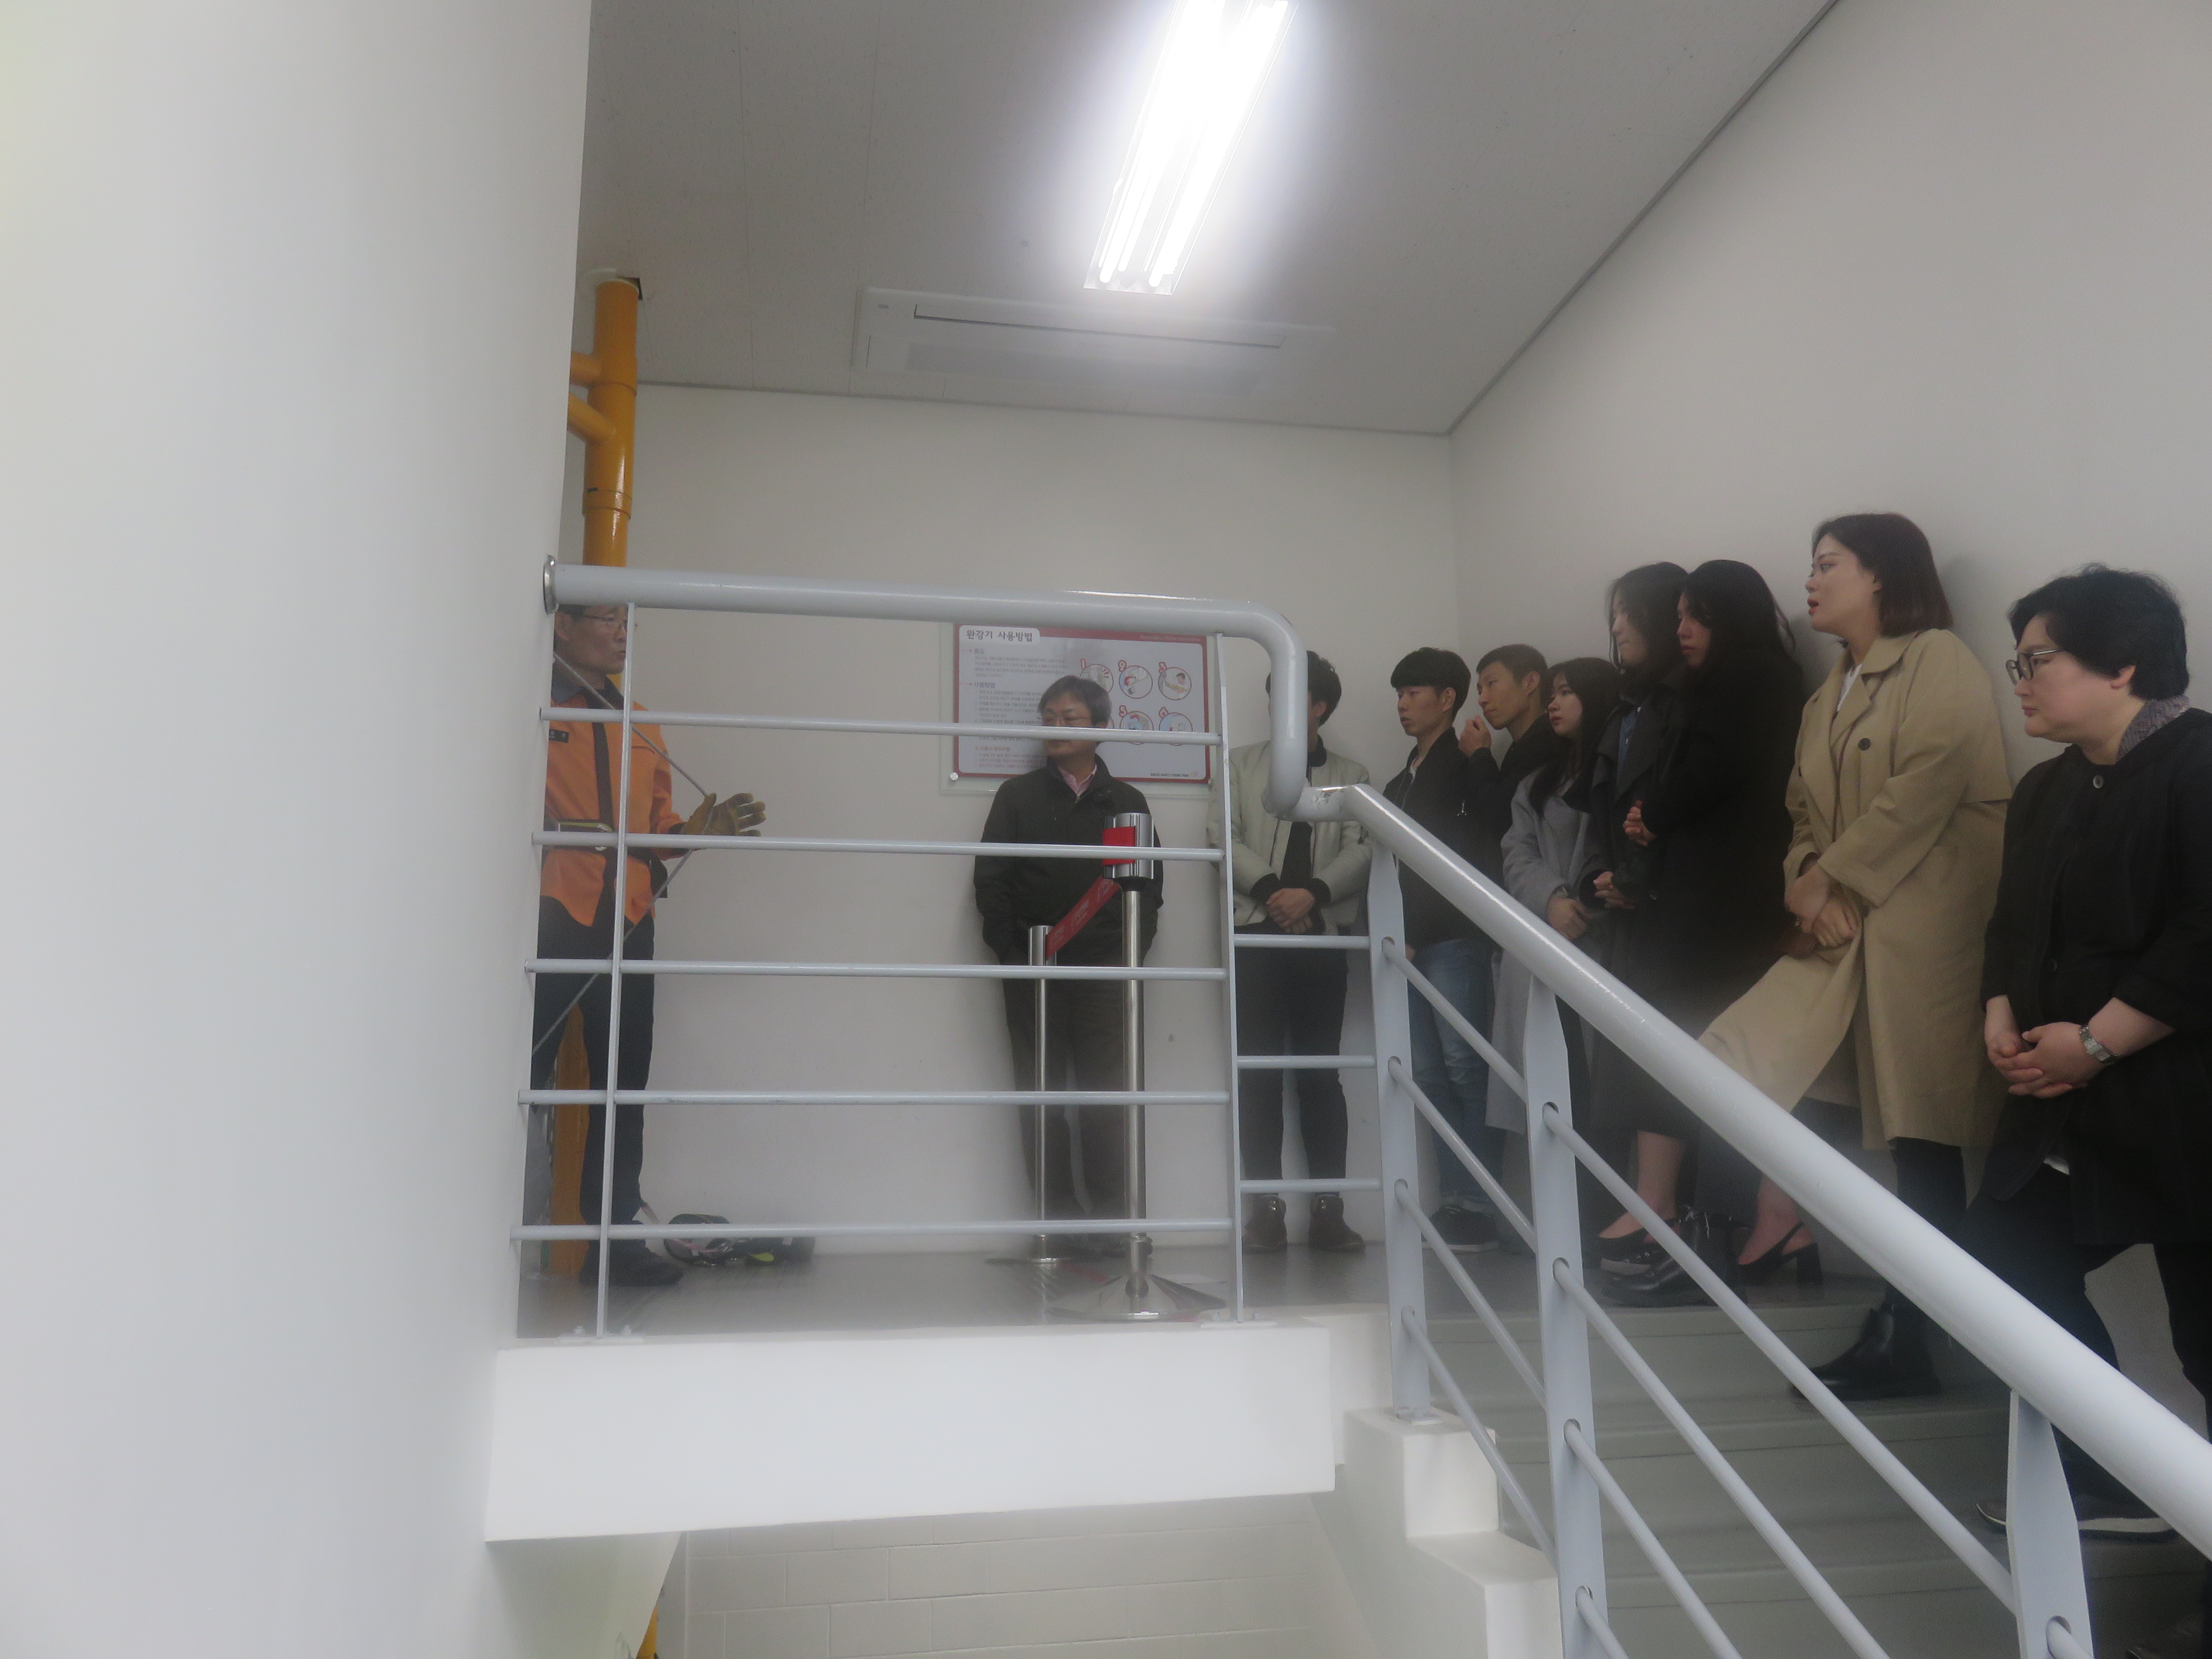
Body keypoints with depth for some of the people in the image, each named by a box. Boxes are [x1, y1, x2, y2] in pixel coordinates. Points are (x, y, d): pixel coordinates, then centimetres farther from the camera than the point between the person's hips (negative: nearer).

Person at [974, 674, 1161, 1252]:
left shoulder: (1127, 802, 11)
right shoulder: (1018, 796, 9)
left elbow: (1148, 885, 8)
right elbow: (990, 881, 4)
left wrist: (1131, 954, -4)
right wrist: (1011, 955, -5)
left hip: (1104, 972, 0)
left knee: (1105, 1097, -3)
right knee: (1043, 1096, 2)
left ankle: (1111, 1219, 4)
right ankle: (1060, 1220, 7)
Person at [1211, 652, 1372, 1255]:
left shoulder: (1352, 775, 14)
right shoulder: (1242, 763, 14)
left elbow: (1362, 850, 2)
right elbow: (1221, 834, 2)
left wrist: (1314, 893, -15)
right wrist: (1269, 889, -12)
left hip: (1323, 934, 0)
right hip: (1256, 932, 0)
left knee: (1321, 1070, 1)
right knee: (1260, 1070, -2)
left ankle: (1328, 1207, 4)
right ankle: (1266, 1206, 2)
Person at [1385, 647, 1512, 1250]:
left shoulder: (1470, 766, 1)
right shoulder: (1402, 782, 22)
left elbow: (1483, 848, -11)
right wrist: (1399, 931, 10)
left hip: (1456, 938, -8)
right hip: (1418, 942, 8)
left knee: (1465, 1068, -9)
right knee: (1432, 1074, 6)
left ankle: (1480, 1207, -5)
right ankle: (1452, 1201, 11)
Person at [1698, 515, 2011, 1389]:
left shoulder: (1940, 661, -4)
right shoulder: (1830, 693, 22)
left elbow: (1928, 784, -16)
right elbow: (1805, 809, 15)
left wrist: (1833, 882, -12)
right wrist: (1808, 885, -5)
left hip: (1926, 923, -8)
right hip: (1844, 924, 8)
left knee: (1923, 1137, -3)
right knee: (1740, 1054, -4)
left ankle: (1906, 1339, 5)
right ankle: (1783, 1226, 9)